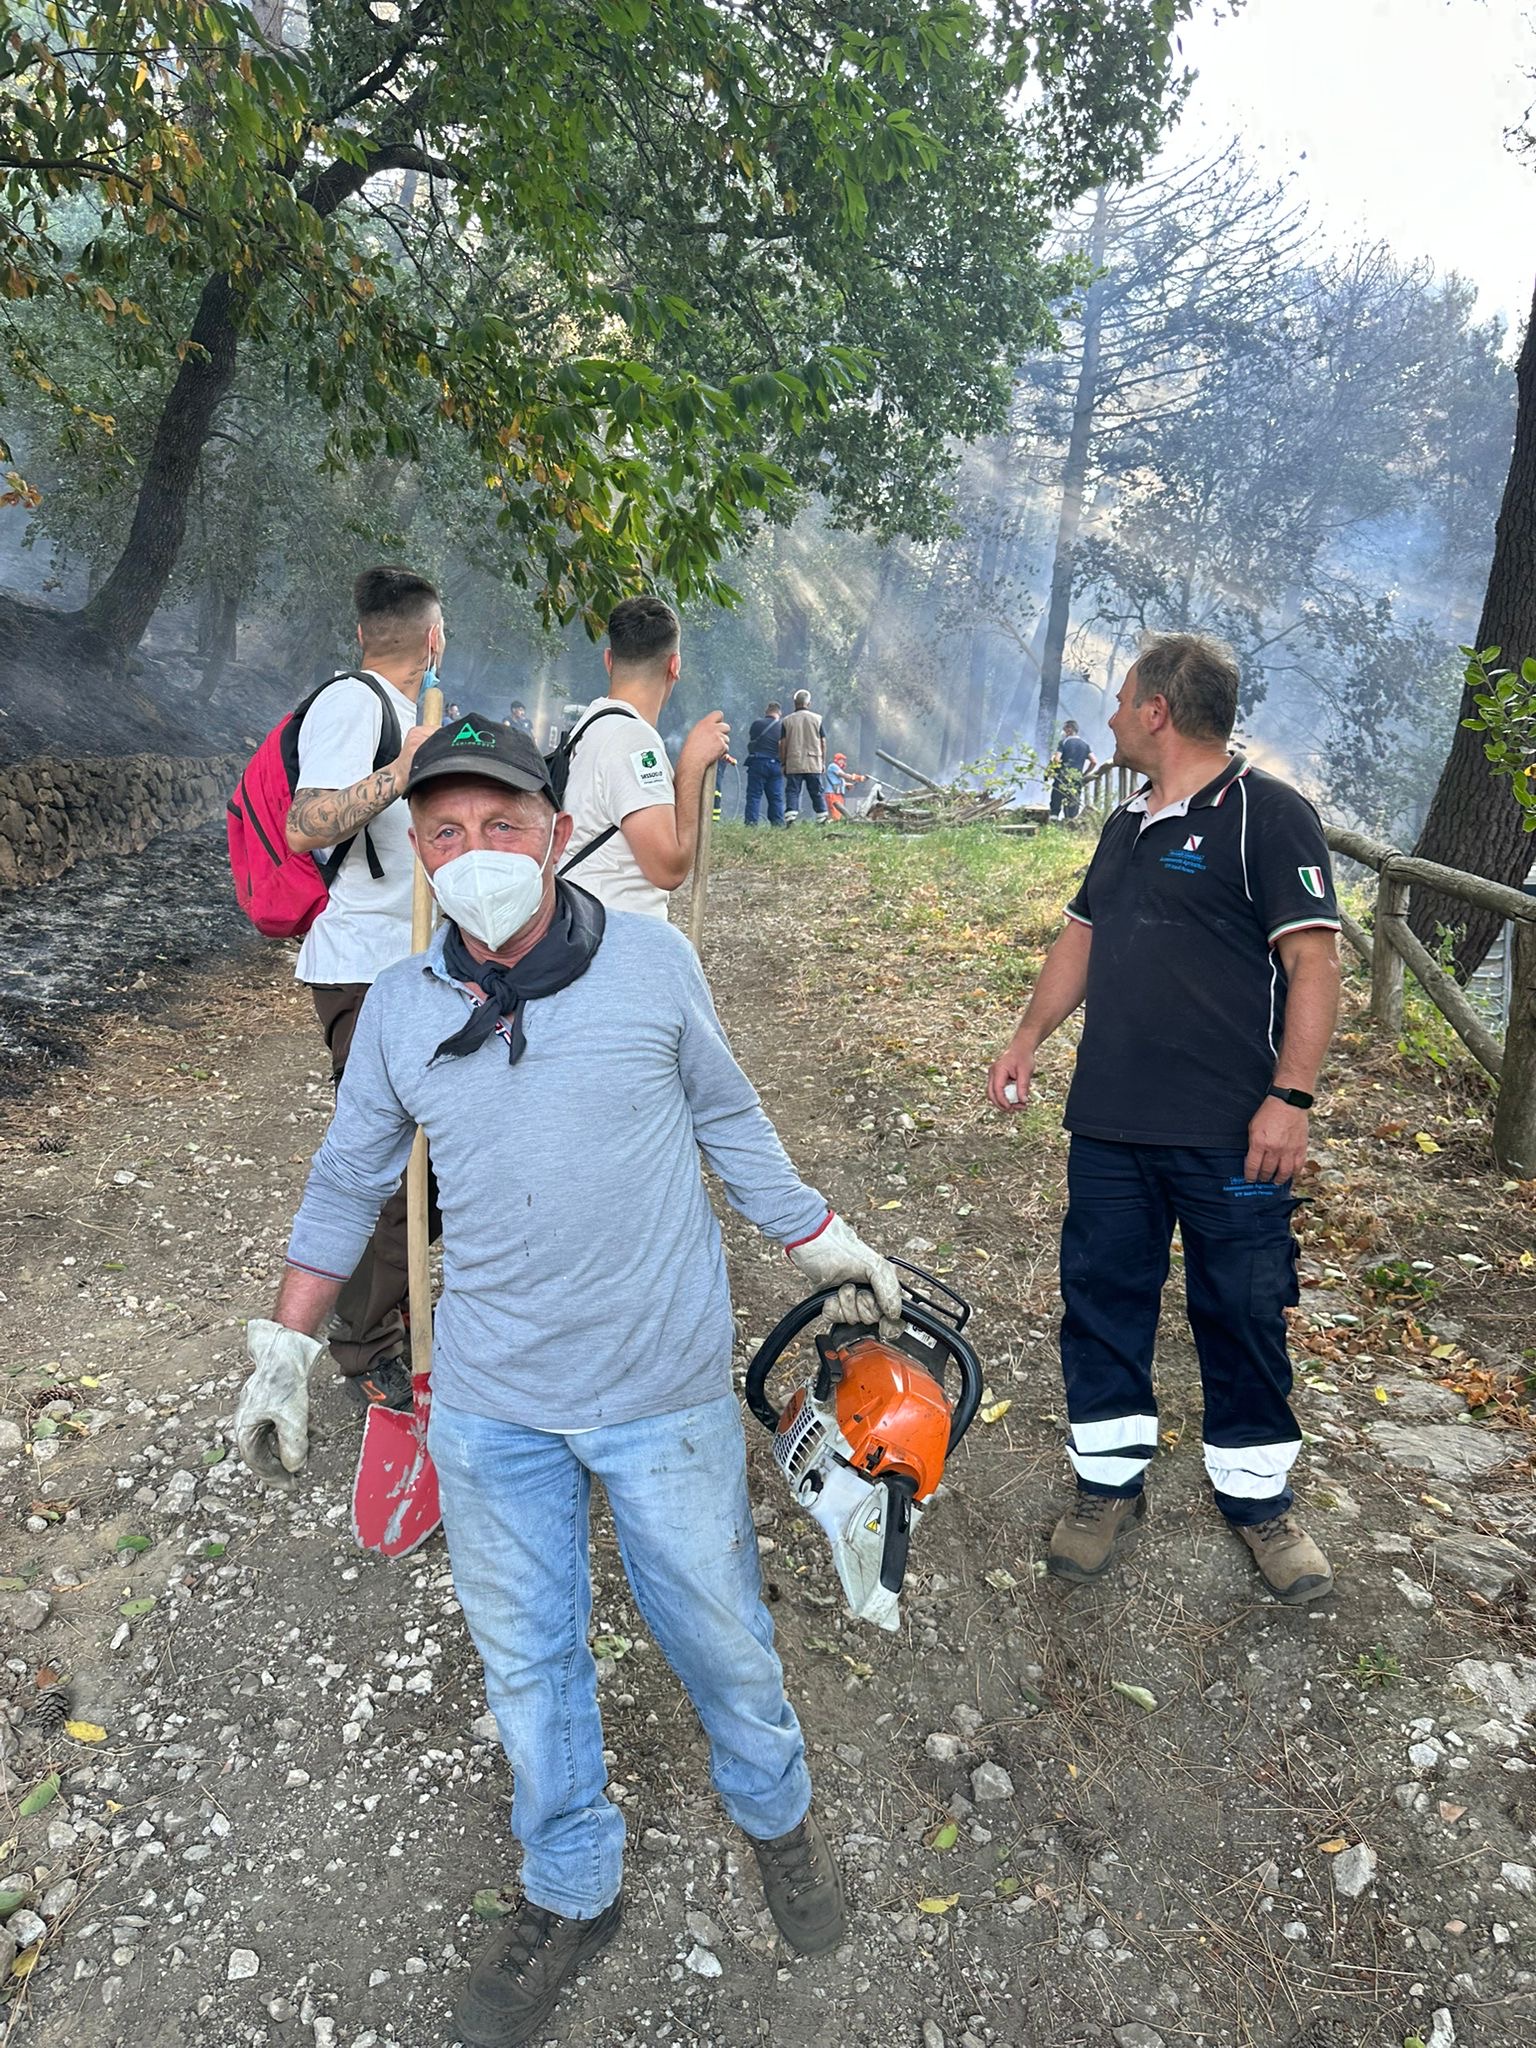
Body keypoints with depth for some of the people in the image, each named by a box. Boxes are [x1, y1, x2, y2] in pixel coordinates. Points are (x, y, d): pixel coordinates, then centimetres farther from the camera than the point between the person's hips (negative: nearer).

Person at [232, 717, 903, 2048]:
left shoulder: (652, 962, -10)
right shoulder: (399, 1011, -4)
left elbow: (728, 1122, 4)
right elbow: (348, 1184, 9)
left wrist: (826, 1247, 10)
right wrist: (282, 1351, 11)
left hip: (667, 1394, -2)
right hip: (490, 1411, 2)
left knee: (719, 1633, 16)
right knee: (526, 1656, 17)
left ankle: (775, 1813, 48)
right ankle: (572, 1897, 43)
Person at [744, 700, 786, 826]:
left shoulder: (756, 723, 2)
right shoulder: (782, 725, 3)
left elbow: (750, 741, 13)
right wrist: (785, 765, 15)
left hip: (757, 763, -1)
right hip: (775, 764, 2)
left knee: (754, 795, -1)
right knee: (776, 797, 6)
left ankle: (751, 823, -9)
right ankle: (778, 824, 4)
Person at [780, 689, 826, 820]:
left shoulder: (787, 720, 2)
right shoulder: (817, 719, 4)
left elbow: (782, 744, 0)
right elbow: (823, 742, 5)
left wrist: (783, 764, 7)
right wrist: (823, 762, 12)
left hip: (793, 764, -1)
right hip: (814, 764, 1)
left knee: (792, 791, 0)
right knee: (816, 792, 7)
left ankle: (791, 817, -14)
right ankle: (823, 818, 6)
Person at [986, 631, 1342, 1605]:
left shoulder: (1268, 813, -9)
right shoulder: (1126, 826, 15)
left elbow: (1313, 959, -14)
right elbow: (1082, 936, 23)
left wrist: (1291, 1096, -19)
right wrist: (1029, 1039, 19)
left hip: (1231, 1136, -7)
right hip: (1109, 1123, 7)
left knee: (1244, 1315, 6)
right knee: (1102, 1299, 11)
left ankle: (1260, 1497, 27)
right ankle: (1111, 1485, 27)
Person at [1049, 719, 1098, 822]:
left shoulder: (1064, 742, -2)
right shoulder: (1085, 744, 11)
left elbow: (1056, 759, -14)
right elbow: (1094, 761, 3)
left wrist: (1053, 772, 1)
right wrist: (1084, 775, 11)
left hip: (1062, 779, -4)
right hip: (1077, 781, 4)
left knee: (1055, 808, -1)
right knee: (1073, 811, 6)